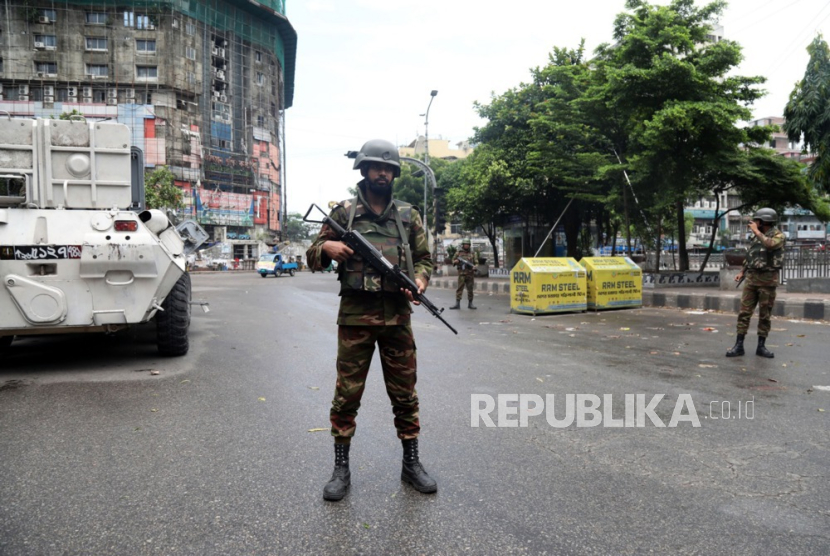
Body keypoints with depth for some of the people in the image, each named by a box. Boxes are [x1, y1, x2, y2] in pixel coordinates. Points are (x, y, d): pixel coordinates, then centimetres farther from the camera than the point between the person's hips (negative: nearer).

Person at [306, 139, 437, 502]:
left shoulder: (409, 216, 11)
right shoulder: (343, 213, 6)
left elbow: (424, 258, 16)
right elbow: (313, 258, 8)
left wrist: (419, 282, -6)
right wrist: (327, 247, -15)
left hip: (397, 317, 2)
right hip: (355, 317, -2)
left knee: (405, 394, 9)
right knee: (347, 394, 3)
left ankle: (411, 464, 23)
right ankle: (341, 469, 17)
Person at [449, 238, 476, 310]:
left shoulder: (471, 253, 11)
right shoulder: (458, 252, 5)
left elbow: (475, 262, 13)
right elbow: (453, 260, 9)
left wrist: (474, 267, -7)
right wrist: (456, 261, -13)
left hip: (470, 274, 2)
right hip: (462, 273, -2)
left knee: (470, 289, 5)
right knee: (460, 288, -5)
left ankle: (470, 303, 13)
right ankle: (457, 303, -5)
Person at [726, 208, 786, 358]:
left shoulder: (778, 235, -5)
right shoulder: (756, 236, 14)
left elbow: (769, 244, -28)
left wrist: (756, 231, -18)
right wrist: (742, 272, 14)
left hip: (768, 279, -5)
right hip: (751, 278, 5)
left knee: (765, 315, 3)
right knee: (744, 312, 0)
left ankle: (761, 346, 11)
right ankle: (739, 346, 0)